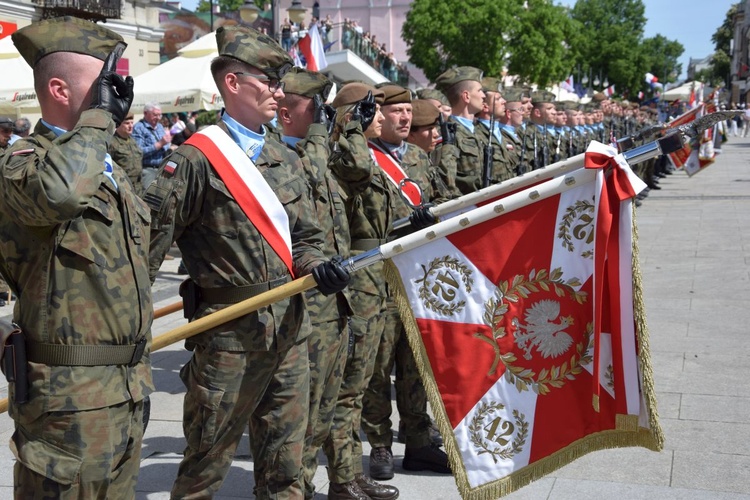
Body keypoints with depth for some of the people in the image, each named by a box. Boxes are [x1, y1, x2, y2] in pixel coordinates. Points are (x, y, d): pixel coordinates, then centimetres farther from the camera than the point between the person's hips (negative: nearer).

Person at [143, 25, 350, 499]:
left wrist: (317, 266, -6)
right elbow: (148, 238, -10)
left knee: (285, 457, 15)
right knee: (209, 458, 6)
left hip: (290, 324, 6)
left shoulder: (287, 159, 13)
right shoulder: (198, 158, -9)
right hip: (229, 330, -6)